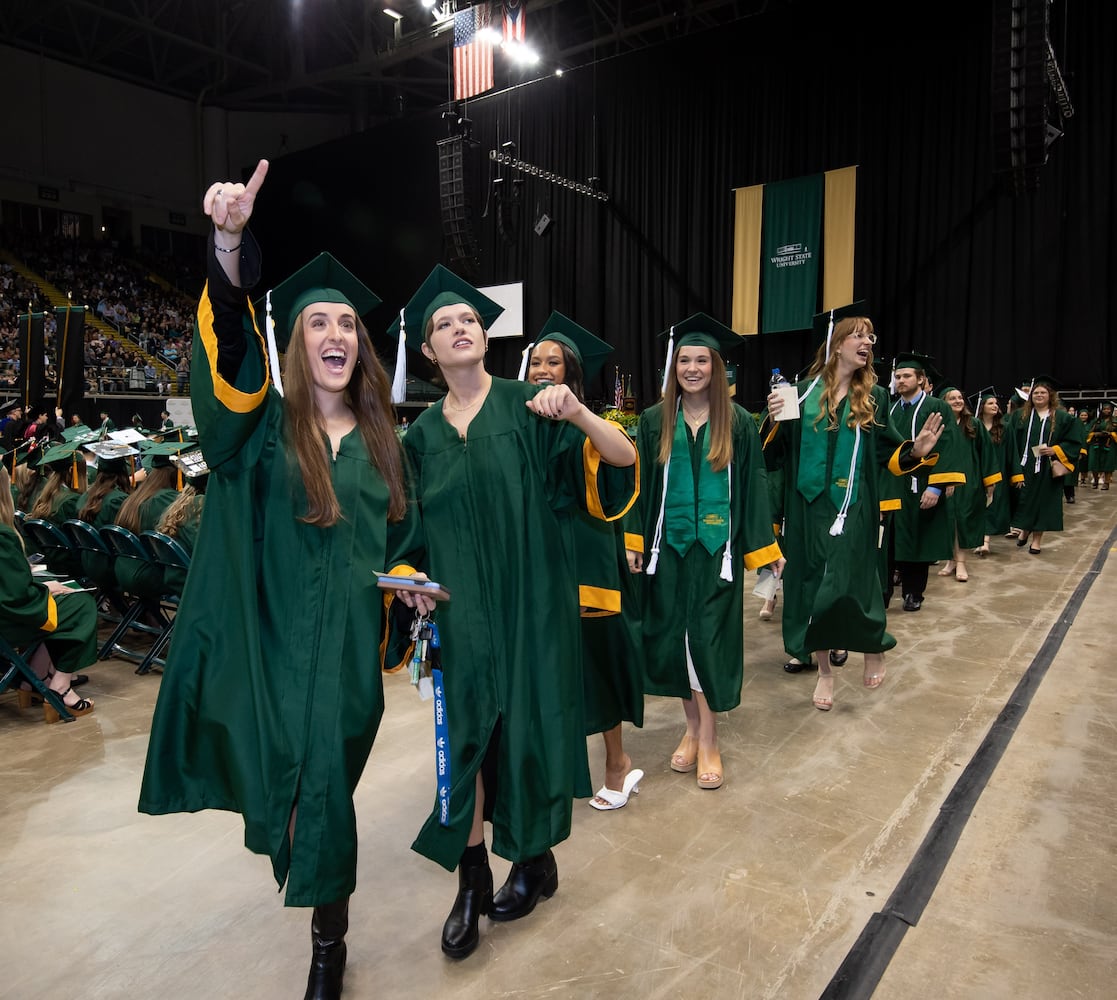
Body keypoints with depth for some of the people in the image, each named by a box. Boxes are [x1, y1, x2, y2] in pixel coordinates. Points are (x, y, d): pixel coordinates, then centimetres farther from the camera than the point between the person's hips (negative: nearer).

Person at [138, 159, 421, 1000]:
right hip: (275, 638, -1)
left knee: (327, 785, 7)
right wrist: (229, 244, -36)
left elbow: (399, 535, 16)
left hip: (349, 642, 1)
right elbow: (228, 347, -22)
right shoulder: (265, 426, -2)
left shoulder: (380, 440, 7)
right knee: (285, 780, 7)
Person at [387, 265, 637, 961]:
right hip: (460, 609, 3)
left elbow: (624, 461, -13)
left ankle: (537, 858, 31)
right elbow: (415, 530, 14)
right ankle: (473, 881, 22)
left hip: (530, 601, -2)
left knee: (529, 725, 7)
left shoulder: (528, 407, -4)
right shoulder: (424, 434, 7)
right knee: (465, 732, 5)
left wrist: (578, 414, -30)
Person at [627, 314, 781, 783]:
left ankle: (708, 739, 12)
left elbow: (752, 487, 1)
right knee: (673, 635, 7)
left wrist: (765, 547, 1)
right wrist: (634, 542, -1)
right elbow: (641, 484, 4)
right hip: (668, 544, 2)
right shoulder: (654, 420, 3)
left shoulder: (738, 422, 0)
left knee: (709, 637, -2)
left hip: (717, 545, -2)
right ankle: (692, 726, 26)